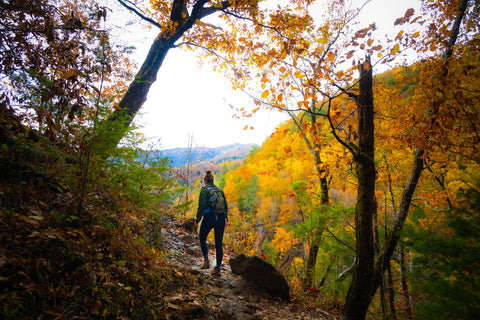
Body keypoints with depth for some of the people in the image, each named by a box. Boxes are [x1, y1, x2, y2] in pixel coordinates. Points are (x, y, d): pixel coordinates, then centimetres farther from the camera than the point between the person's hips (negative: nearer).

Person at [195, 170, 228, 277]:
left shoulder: (204, 190, -5)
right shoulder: (220, 190, 11)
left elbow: (202, 206, -13)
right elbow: (225, 206, 13)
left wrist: (197, 220, -7)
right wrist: (225, 218, 25)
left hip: (209, 217, -4)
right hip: (221, 218, 4)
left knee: (202, 239, 20)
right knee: (219, 243, 7)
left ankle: (206, 261, 12)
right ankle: (217, 268, 11)